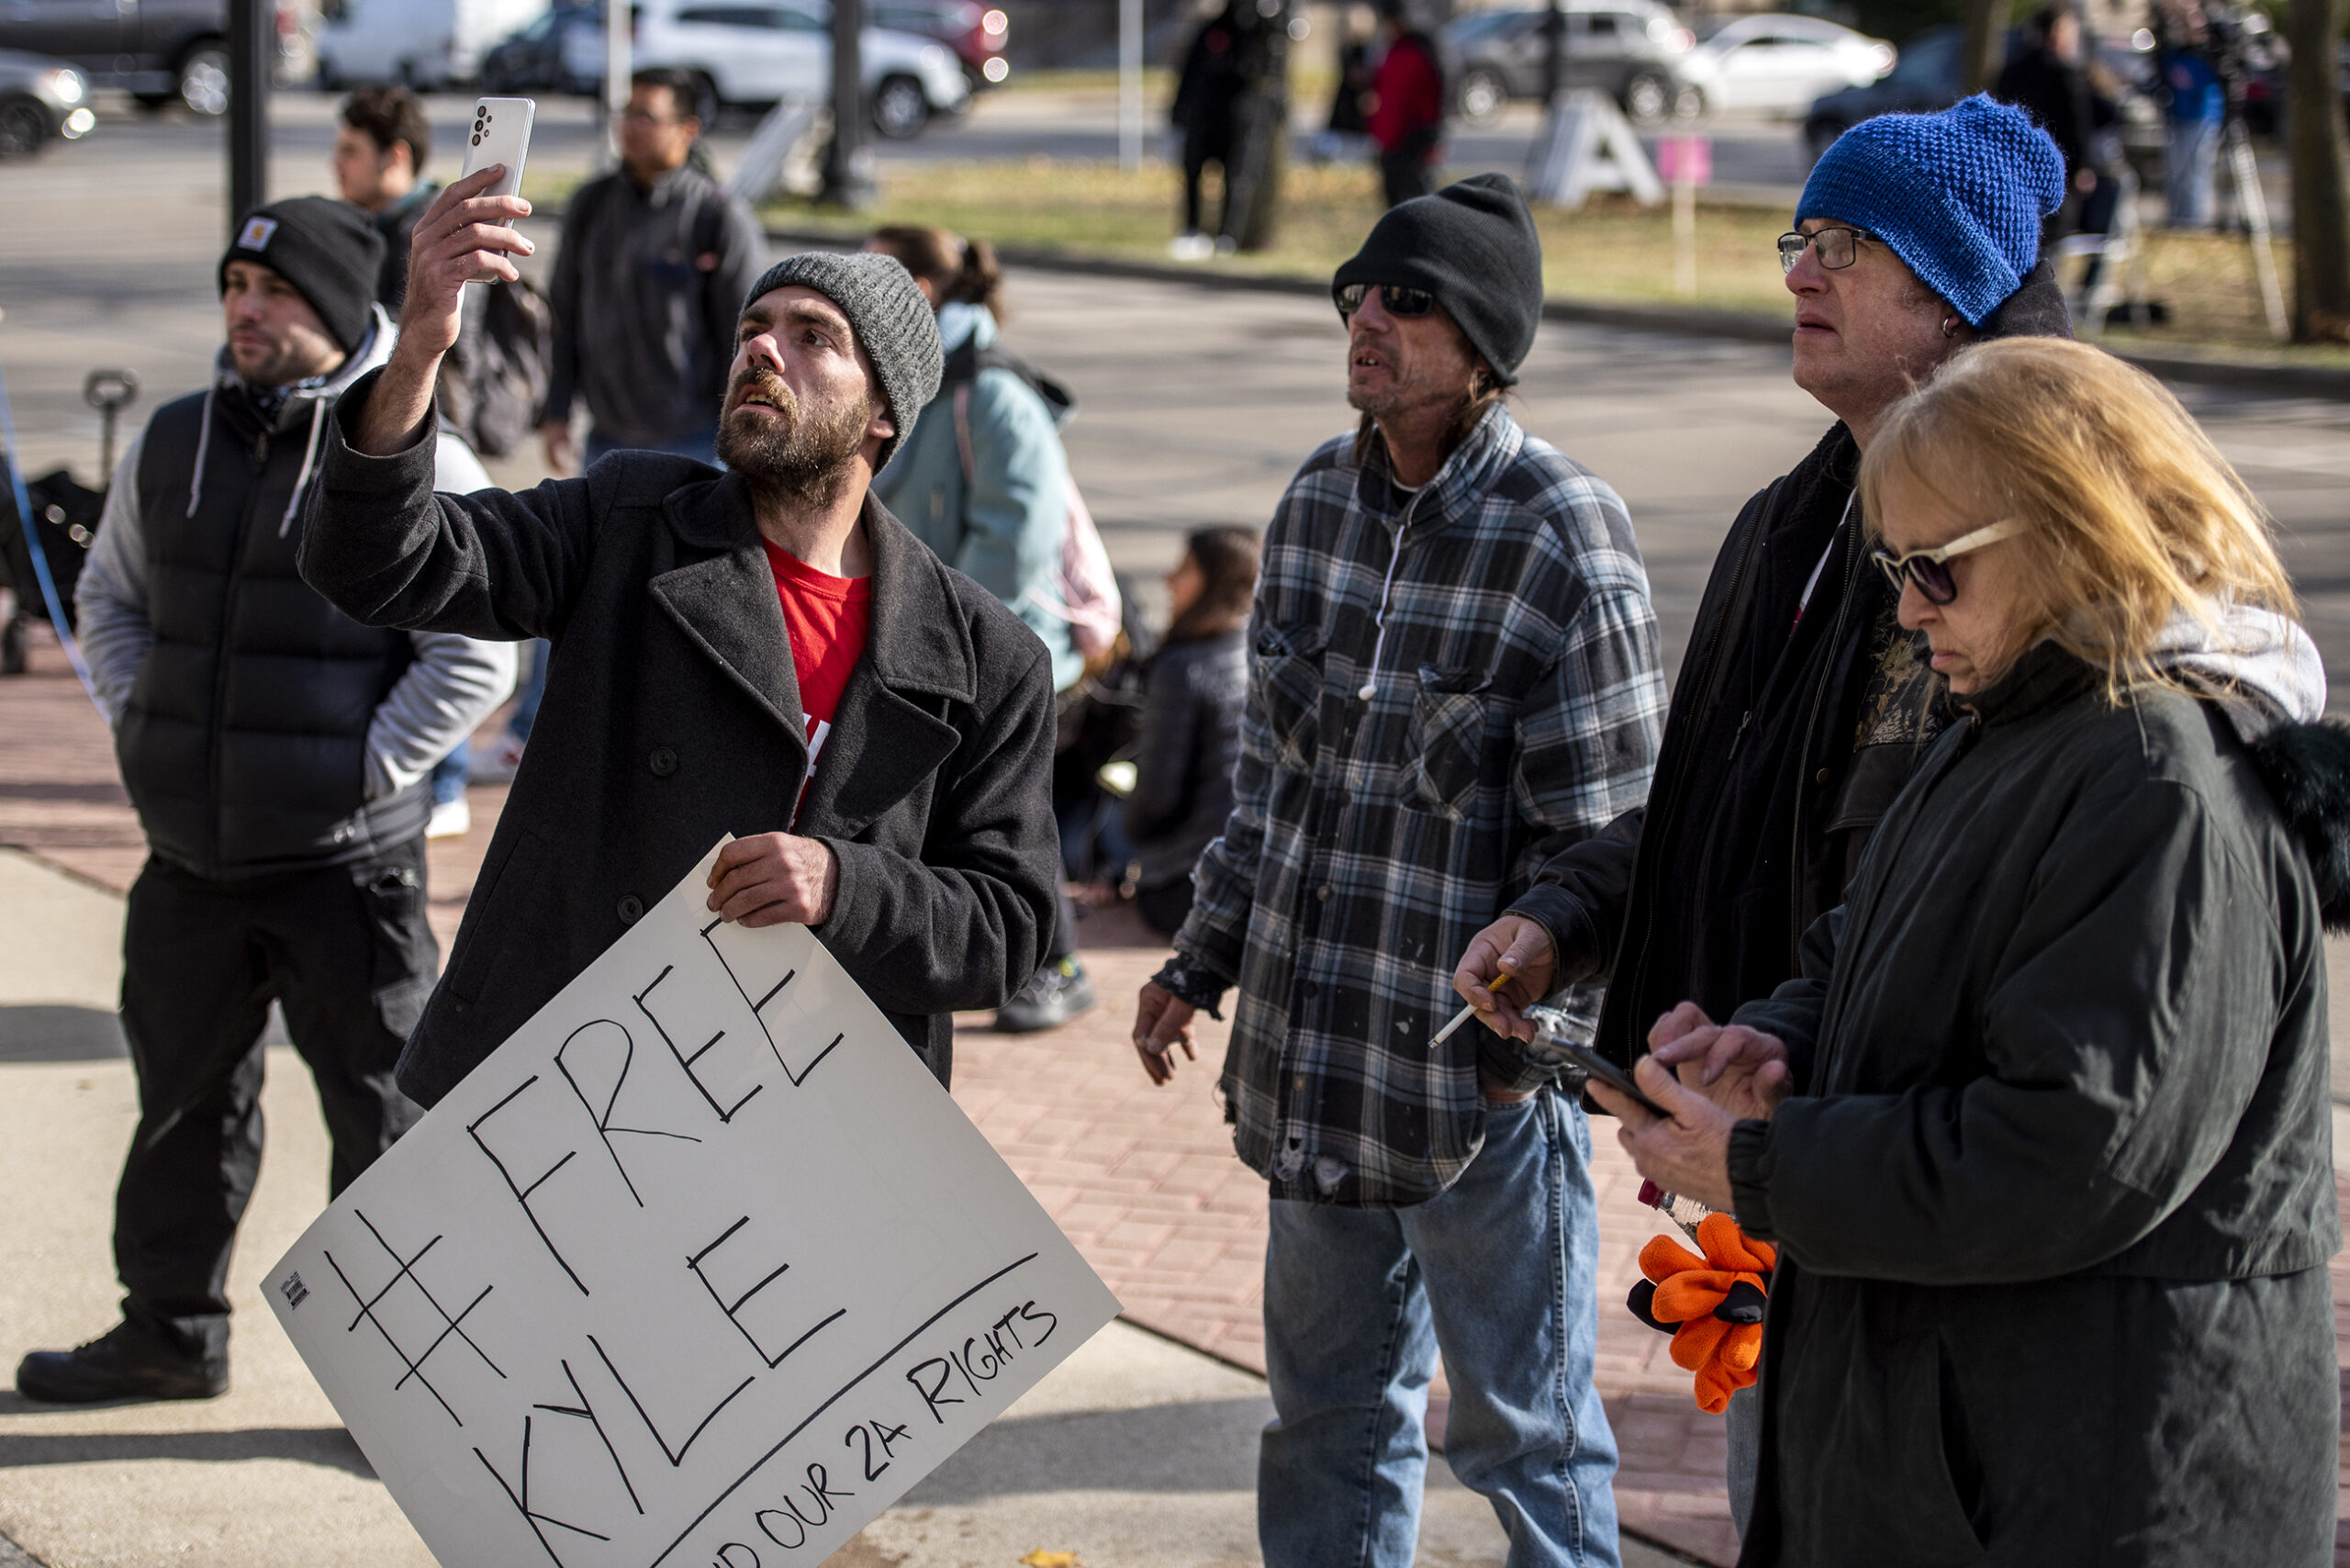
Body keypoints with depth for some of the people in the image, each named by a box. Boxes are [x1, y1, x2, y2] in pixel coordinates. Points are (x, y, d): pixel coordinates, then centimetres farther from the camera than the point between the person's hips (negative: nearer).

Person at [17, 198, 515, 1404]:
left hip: (346, 863, -5)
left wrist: (363, 772, -12)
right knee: (183, 1098, 18)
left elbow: (474, 658, -9)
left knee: (383, 1113, 1)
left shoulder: (418, 462, -10)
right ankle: (171, 1328, 34)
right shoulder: (171, 445, 6)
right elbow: (110, 596, 21)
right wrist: (138, 728, 8)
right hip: (189, 858, 5)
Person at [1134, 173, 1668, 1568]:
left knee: (1523, 1426, 7)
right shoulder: (1319, 498, 7)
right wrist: (1202, 963, 16)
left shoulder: (1563, 537, -15)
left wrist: (1513, 1033, -15)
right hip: (1309, 1058, 7)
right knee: (1331, 1409, 19)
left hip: (1480, 1074, -7)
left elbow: (1600, 831, -14)